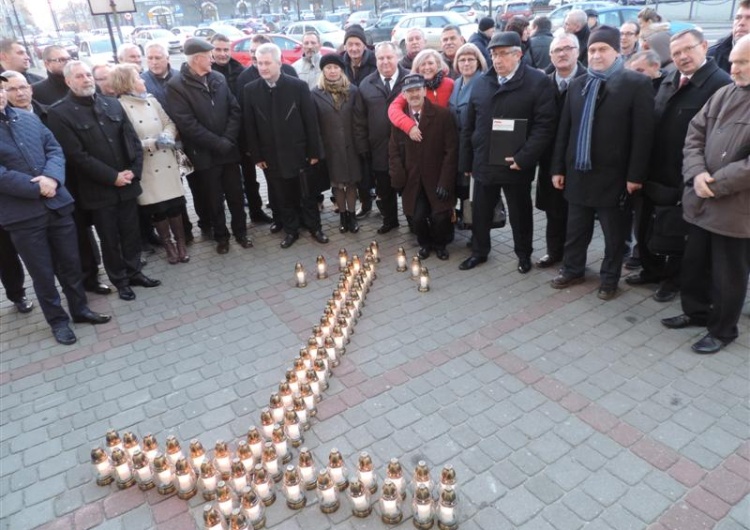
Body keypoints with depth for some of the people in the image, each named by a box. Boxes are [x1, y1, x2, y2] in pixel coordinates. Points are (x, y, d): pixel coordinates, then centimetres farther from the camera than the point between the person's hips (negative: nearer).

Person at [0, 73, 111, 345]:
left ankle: (80, 308, 32)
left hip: (57, 203, 4)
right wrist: (39, 188, -14)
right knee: (42, 272, 8)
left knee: (70, 262, 14)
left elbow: (55, 149, 5)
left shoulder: (29, 118, 8)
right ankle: (57, 320, 24)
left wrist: (52, 177, -14)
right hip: (22, 214, -4)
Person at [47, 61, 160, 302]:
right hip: (98, 189, -4)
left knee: (131, 233, 13)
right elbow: (76, 155, -14)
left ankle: (134, 272, 30)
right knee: (109, 239, 8)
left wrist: (133, 170, -8)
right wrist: (112, 177, -16)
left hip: (127, 183, 4)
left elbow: (132, 139, 6)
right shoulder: (59, 113, -7)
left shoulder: (112, 104, 8)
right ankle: (120, 280, 23)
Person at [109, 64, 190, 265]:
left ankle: (181, 243, 21)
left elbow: (169, 123, 11)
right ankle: (168, 245, 24)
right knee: (157, 209, 6)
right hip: (145, 168, -4)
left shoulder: (151, 100, 9)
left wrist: (168, 136, -10)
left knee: (175, 205, 6)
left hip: (166, 162, 4)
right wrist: (153, 143, -17)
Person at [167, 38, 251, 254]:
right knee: (214, 199, 9)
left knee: (236, 194, 11)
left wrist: (228, 139, -11)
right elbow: (186, 123, -15)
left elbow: (235, 110, 3)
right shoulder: (176, 85, -9)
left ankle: (240, 231, 28)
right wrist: (218, 143, -16)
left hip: (229, 149, 4)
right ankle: (221, 236, 25)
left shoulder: (218, 78, 6)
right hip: (204, 154, -3)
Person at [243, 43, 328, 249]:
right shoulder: (250, 90, -1)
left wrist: (314, 152, -6)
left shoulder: (298, 86, -7)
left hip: (299, 152, -2)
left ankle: (314, 227, 27)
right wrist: (257, 155, -1)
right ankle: (291, 230, 27)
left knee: (307, 194, 11)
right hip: (271, 156, 2)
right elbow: (250, 126, 2)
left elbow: (310, 121, -5)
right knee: (283, 197, 11)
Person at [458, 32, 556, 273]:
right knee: (480, 212, 14)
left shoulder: (538, 81, -7)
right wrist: (466, 161, 8)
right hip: (483, 163, 4)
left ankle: (524, 254, 32)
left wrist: (524, 158, -20)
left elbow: (544, 125, -13)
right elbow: (469, 126, 10)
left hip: (515, 165, -4)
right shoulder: (482, 82, 7)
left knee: (520, 213, 13)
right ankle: (479, 251, 34)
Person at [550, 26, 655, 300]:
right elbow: (564, 129, 9)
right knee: (576, 229, 16)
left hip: (613, 175, -4)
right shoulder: (577, 85, 9)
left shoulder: (637, 83, -6)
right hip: (578, 172, 4)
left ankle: (609, 279, 25)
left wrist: (635, 175, -14)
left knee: (614, 233, 9)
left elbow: (643, 133, -10)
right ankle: (572, 270, 33)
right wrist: (558, 168, 6)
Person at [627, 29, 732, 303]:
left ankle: (673, 278, 33)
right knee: (645, 227, 18)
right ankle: (653, 269, 40)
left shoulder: (722, 84, -16)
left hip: (685, 179, -7)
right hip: (654, 173, 7)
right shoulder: (670, 80, 9)